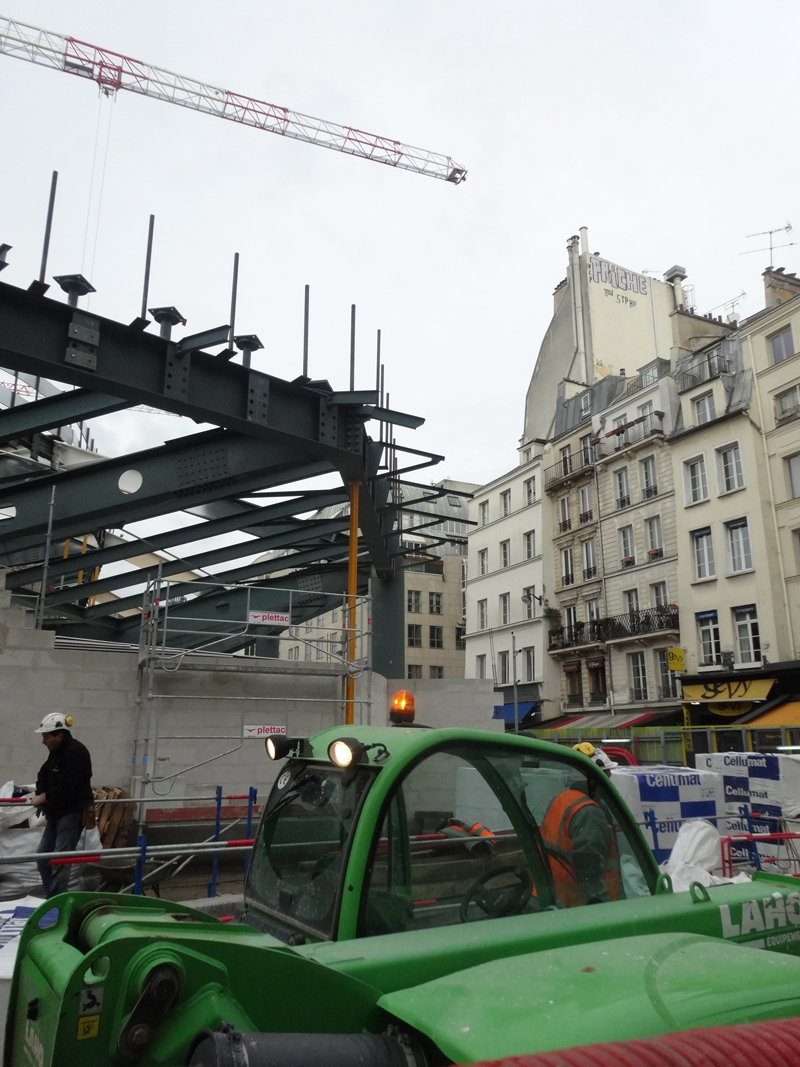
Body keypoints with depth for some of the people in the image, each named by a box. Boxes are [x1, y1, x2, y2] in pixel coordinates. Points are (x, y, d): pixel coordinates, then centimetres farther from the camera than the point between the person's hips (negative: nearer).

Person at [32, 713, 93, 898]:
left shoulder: (76, 752, -21)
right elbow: (44, 775, 11)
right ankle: (50, 896, 26)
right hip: (57, 812, 10)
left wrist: (44, 798, -11)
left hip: (73, 812, -10)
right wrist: (40, 794, -7)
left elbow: (65, 788, -25)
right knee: (42, 855, 14)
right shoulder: (56, 751, 11)